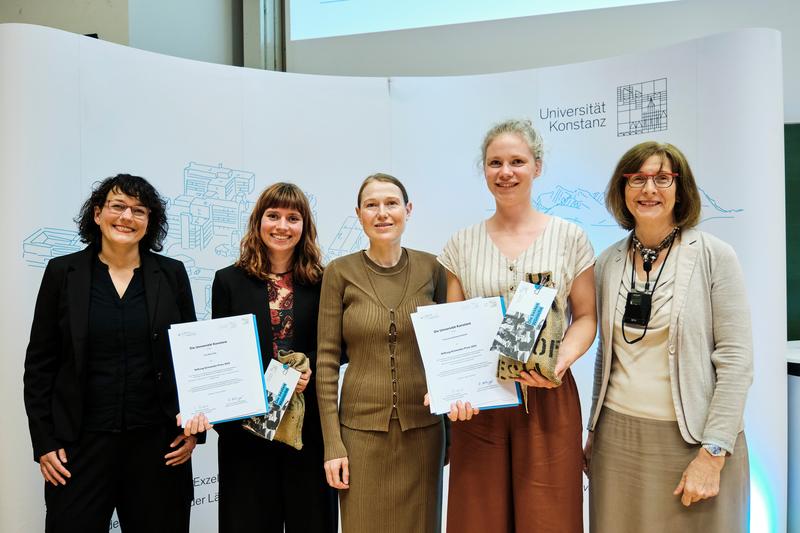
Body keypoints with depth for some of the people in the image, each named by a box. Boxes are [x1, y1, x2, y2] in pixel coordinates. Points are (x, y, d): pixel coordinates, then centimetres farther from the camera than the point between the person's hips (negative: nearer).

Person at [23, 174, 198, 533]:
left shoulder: (172, 274, 1)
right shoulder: (63, 272, 1)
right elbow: (40, 363, 3)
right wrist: (44, 441, -1)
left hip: (157, 440, 1)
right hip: (81, 441, 0)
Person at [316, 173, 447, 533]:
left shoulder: (430, 268, 0)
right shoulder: (340, 272, -4)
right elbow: (327, 361, -4)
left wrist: (453, 426, 7)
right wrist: (332, 444, -7)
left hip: (423, 427, 2)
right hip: (362, 427, -1)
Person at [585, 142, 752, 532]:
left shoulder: (714, 257, -6)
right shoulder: (608, 262, 4)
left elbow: (736, 360, -10)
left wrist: (712, 453, -14)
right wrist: (594, 432, 12)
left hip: (690, 440, -3)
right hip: (616, 436, 4)